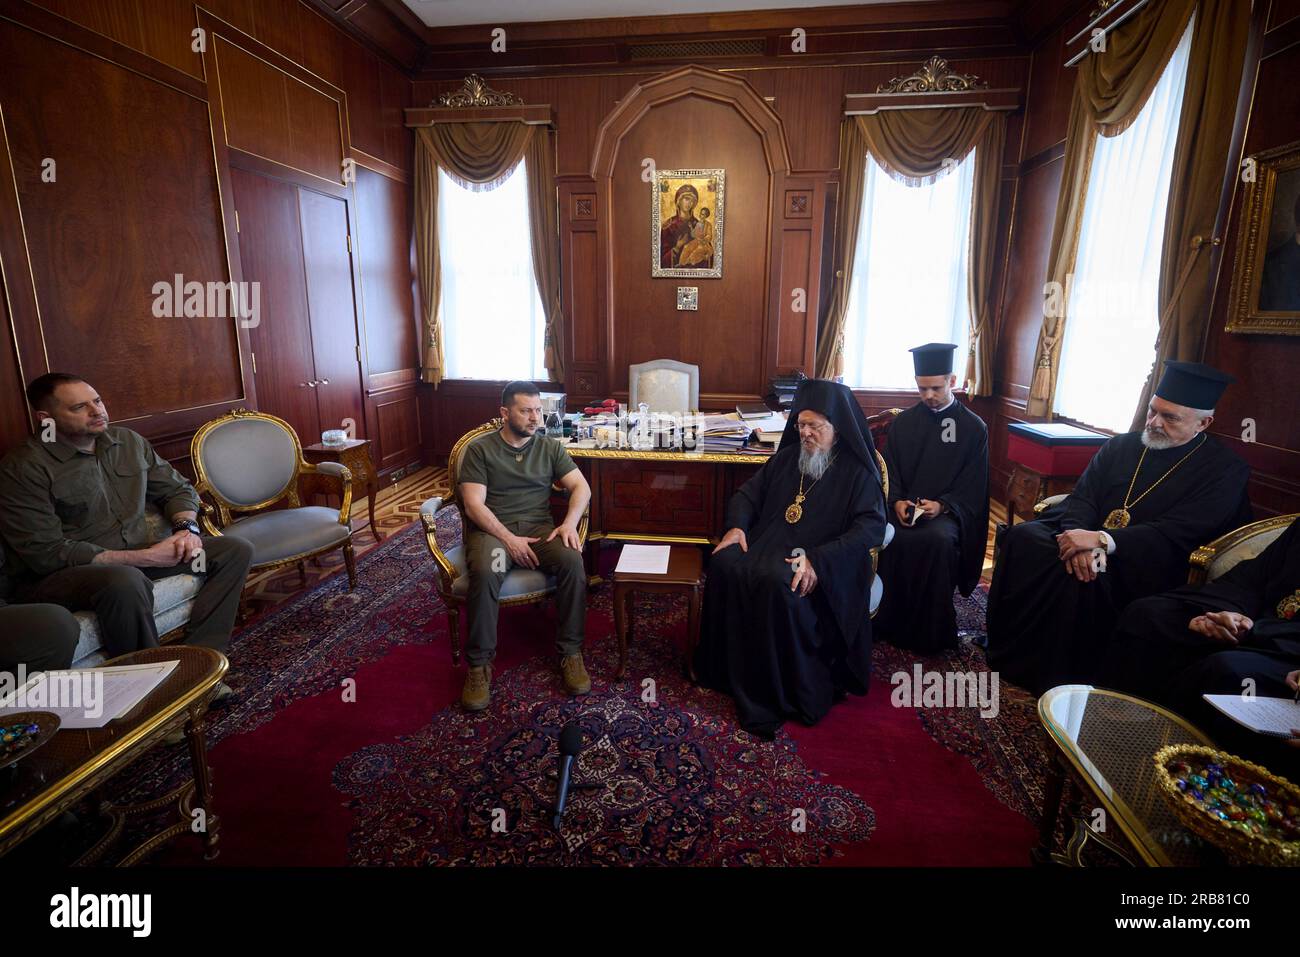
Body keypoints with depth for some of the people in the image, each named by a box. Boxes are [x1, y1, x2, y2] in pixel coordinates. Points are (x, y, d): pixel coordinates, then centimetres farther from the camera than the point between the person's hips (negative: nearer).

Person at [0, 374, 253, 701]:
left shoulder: (128, 441, 4)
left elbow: (178, 489, 14)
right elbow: (46, 553, -19)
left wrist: (186, 526, -8)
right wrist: (144, 558, -23)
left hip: (134, 556, 7)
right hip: (56, 575, -6)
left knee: (236, 550, -7)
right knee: (125, 582, -40)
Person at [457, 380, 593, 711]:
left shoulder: (550, 447, 10)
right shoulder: (479, 449, 1)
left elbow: (581, 487, 4)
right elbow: (474, 505, -7)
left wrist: (569, 522, -15)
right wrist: (508, 539, -20)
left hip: (539, 527, 3)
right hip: (491, 529, -2)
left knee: (573, 560, -29)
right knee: (485, 573, -36)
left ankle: (570, 651, -15)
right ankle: (479, 663, -19)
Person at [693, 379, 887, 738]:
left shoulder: (858, 472, -1)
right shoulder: (787, 457, 17)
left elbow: (871, 527, -13)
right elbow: (748, 493, 19)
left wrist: (817, 560, -26)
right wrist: (737, 526, -4)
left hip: (823, 563, -5)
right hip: (769, 543, 6)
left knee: (778, 584, -36)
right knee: (724, 565, -24)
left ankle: (781, 693, -19)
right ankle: (725, 669, -10)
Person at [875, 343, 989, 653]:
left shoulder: (974, 428, 4)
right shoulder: (902, 423, 11)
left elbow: (972, 487, 0)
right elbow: (889, 473, 9)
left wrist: (942, 505, -18)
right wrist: (897, 501, -12)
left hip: (947, 511, -2)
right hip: (904, 507, 2)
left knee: (938, 540, -36)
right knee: (891, 539, -32)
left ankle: (931, 632, -17)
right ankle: (893, 624, -14)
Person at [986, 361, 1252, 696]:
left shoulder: (1224, 470, -1)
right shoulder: (1121, 446, 13)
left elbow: (1174, 533, -15)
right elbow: (1082, 497, 3)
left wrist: (1101, 540, -29)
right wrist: (1081, 539, -20)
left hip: (1144, 566, -5)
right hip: (1088, 536, 5)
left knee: (1082, 578, -35)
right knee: (1022, 537, -23)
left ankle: (1059, 683, -16)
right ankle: (1008, 652, -14)